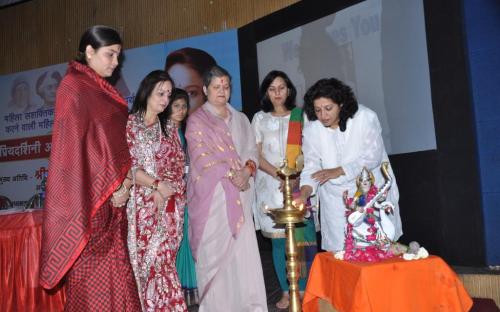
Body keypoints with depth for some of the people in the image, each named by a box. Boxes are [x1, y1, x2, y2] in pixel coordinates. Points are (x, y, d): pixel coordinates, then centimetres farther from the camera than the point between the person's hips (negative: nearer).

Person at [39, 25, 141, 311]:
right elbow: (74, 143, -14)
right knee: (93, 273, -2)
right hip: (90, 195, -8)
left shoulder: (104, 90, 17)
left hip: (113, 192, 8)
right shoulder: (73, 86, -7)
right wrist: (113, 185, -13)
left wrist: (125, 180, 3)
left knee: (113, 267, 9)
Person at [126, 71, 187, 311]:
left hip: (170, 205, 3)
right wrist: (156, 184, -15)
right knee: (145, 261, -1)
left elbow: (179, 165, 10)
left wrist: (165, 191, -5)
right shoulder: (128, 124, 0)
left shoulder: (169, 128, 14)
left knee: (161, 261, 2)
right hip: (142, 204, -3)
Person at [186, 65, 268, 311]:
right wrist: (230, 174, -16)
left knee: (244, 251, -1)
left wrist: (246, 171, -9)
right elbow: (202, 157, -7)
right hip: (212, 194, -3)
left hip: (239, 195, 3)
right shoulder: (197, 120, 4)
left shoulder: (240, 119, 18)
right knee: (215, 252, -2)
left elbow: (252, 151, 11)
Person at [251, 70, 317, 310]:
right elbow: (256, 155, 3)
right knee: (278, 239, 1)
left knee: (305, 238, -5)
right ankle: (286, 292, 11)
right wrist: (278, 174, -12)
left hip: (299, 186, 0)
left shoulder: (300, 115, 8)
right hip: (271, 186, 0)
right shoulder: (260, 119, 9)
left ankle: (304, 290, 7)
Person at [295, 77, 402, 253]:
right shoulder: (311, 130, -7)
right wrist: (304, 194, -24)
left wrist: (338, 171, -20)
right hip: (336, 201, 2)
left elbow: (372, 157, -15)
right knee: (340, 252, -2)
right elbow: (311, 167, -6)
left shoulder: (366, 118, -14)